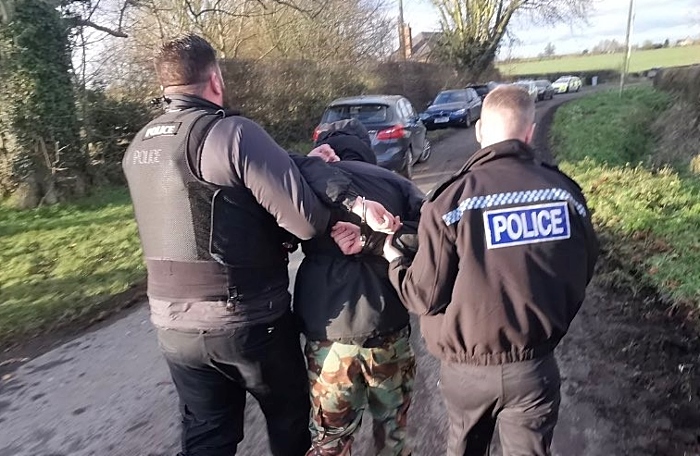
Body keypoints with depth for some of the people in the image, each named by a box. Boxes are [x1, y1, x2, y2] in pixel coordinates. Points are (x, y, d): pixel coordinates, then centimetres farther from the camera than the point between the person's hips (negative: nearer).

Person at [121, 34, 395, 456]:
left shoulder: (138, 149, 6)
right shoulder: (234, 133, -18)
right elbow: (307, 220, -24)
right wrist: (316, 166, -4)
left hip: (174, 324, 6)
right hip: (248, 320, -5)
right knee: (290, 418, 21)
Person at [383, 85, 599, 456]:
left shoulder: (452, 200, -17)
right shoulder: (566, 192, -6)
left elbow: (425, 297, -14)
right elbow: (581, 275, 5)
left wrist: (394, 263, 6)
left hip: (466, 366, -1)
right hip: (534, 366, 2)